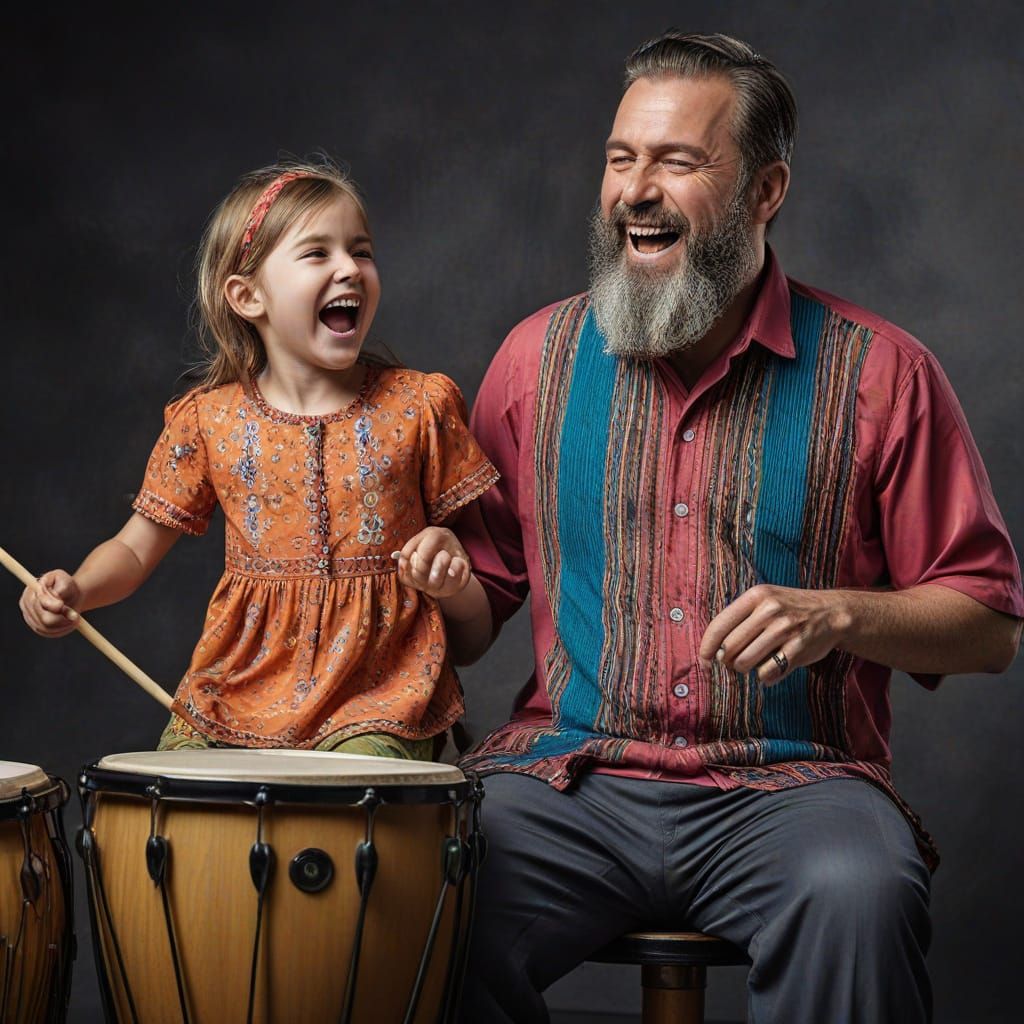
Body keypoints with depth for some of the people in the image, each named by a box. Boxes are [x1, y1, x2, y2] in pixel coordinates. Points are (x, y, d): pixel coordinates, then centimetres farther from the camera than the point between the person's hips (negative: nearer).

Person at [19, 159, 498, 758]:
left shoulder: (418, 408, 1)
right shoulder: (210, 420, 3)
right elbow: (137, 548, 11)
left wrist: (448, 567, -15)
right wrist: (75, 592, -9)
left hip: (379, 696, -2)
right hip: (238, 692, 2)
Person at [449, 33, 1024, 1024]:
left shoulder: (877, 372, 1)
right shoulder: (539, 355, 10)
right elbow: (483, 599, 17)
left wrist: (839, 615, -13)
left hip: (791, 782, -1)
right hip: (573, 770, 2)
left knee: (859, 897, -34)